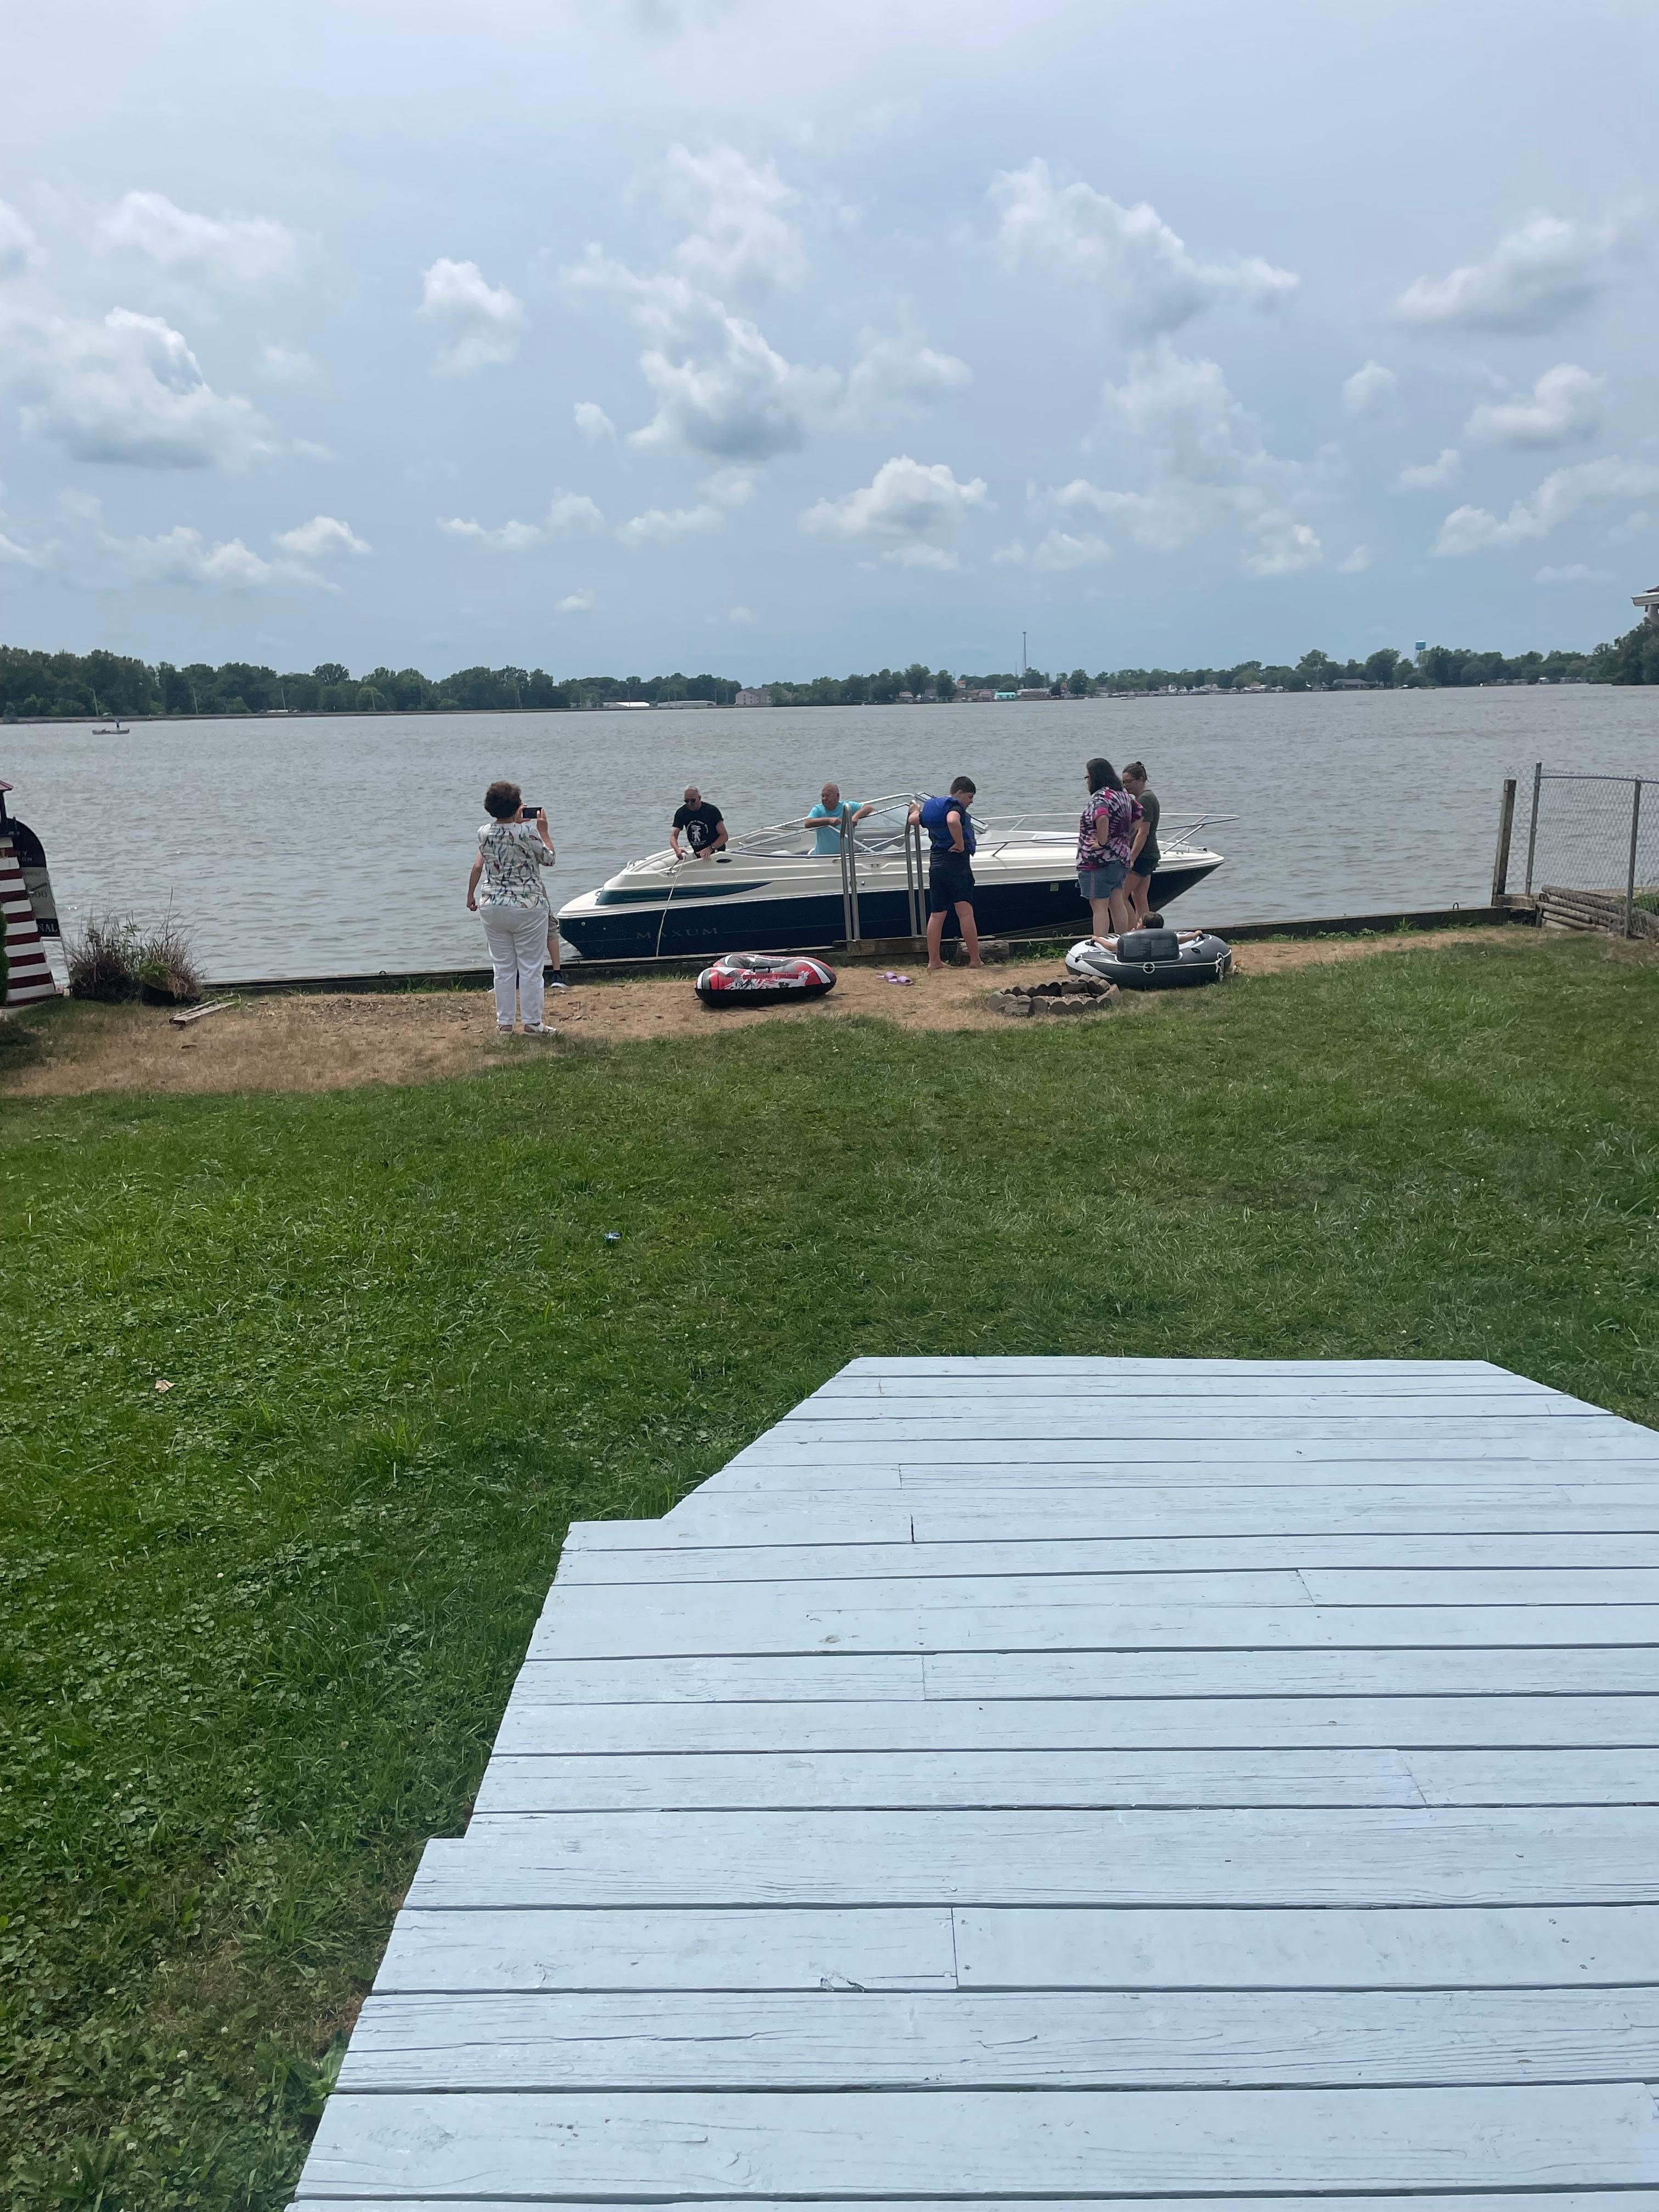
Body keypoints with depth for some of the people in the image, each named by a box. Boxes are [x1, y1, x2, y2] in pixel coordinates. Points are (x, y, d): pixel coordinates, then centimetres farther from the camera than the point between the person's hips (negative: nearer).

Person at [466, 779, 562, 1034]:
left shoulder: (484, 833, 1)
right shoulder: (528, 832, -13)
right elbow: (549, 859, 1)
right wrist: (543, 830, 12)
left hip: (492, 907, 5)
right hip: (528, 908, -5)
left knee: (503, 968, 11)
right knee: (530, 968, 4)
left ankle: (504, 1023, 14)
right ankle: (531, 1023, 7)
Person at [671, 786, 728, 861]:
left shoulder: (712, 810, -10)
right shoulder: (681, 812, 2)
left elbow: (724, 836, -10)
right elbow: (674, 836, -3)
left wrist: (710, 848, -26)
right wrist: (677, 849, -26)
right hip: (697, 855, 5)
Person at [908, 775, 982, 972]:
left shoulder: (931, 807, 12)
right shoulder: (955, 806, -11)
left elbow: (913, 820, 21)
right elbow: (953, 821, -32)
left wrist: (916, 811, 43)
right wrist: (961, 845, -21)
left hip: (935, 865, 8)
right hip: (957, 862, -7)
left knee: (936, 915, 10)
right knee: (965, 912, -7)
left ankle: (934, 962, 11)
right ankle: (975, 960, -8)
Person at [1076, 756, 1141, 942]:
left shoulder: (1101, 797, -16)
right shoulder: (1123, 795, 12)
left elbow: (1102, 817, -37)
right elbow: (1138, 816, 24)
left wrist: (1102, 841, -25)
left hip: (1099, 860, -9)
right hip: (1120, 857, 9)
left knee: (1099, 907, -6)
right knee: (1117, 904, 14)